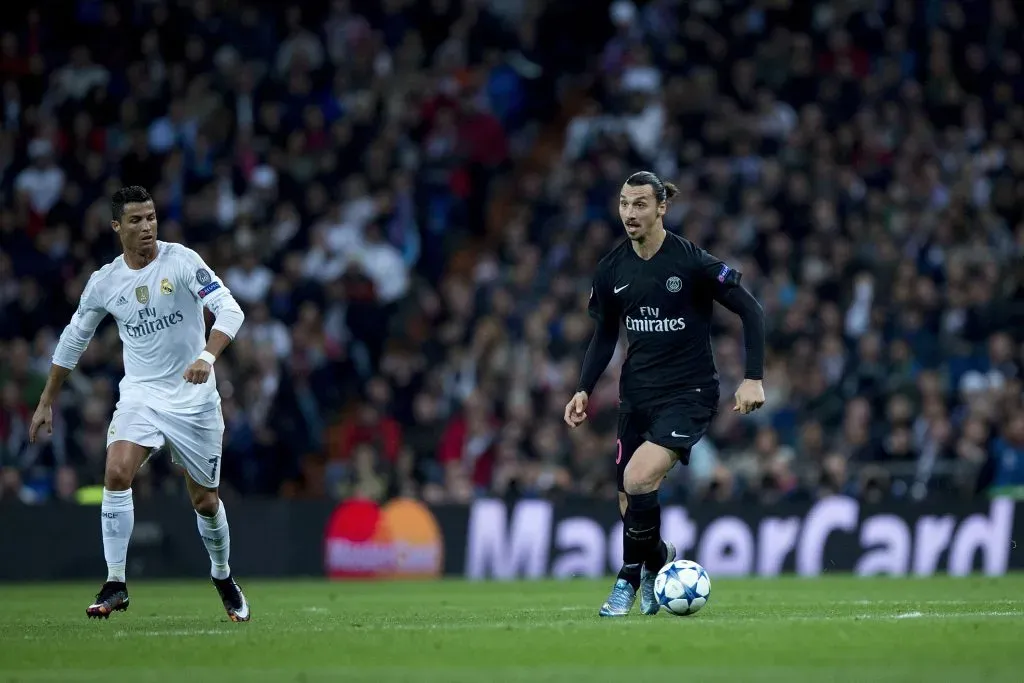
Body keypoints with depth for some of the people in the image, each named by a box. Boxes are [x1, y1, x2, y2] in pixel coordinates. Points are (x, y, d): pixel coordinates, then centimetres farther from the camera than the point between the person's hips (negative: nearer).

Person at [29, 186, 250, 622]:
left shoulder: (182, 261, -11)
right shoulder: (104, 283, -1)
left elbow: (230, 310, -21)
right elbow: (73, 340, 13)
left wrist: (207, 357, -38)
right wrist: (47, 401, 16)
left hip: (194, 397, -2)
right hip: (140, 394, 2)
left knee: (204, 500, 7)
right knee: (117, 474, -23)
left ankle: (223, 577, 34)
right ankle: (115, 584, -15)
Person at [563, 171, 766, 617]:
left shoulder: (692, 262, -14)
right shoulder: (612, 270, 2)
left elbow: (750, 311, -9)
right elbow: (605, 334, 16)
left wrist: (754, 378, -15)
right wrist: (584, 389, 5)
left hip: (689, 394, -6)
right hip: (637, 394, 6)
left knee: (638, 480, -24)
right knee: (629, 500, 4)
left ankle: (632, 575, -2)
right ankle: (658, 557, 35)